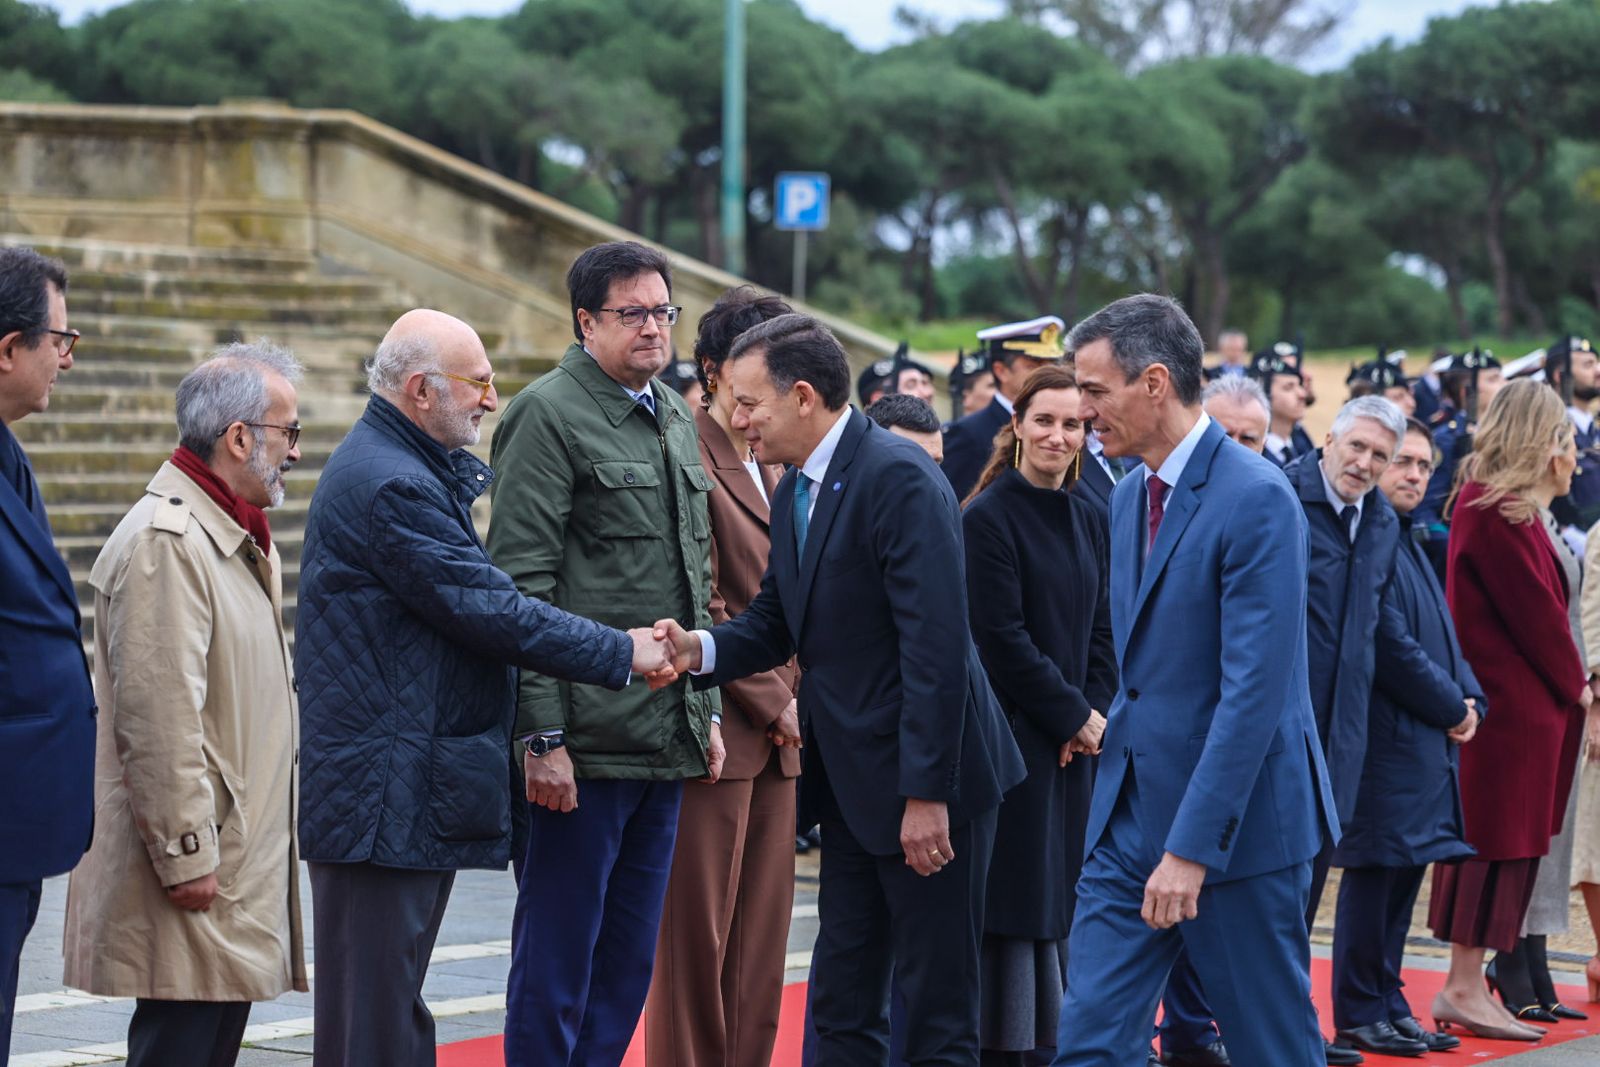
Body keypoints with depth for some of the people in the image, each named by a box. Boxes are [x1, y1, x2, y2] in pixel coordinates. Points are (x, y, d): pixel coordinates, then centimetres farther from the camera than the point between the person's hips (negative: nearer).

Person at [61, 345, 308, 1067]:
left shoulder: (241, 542, 19)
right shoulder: (163, 542, -16)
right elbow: (158, 718, -21)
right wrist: (186, 855, -21)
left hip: (241, 853, 10)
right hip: (196, 862, -10)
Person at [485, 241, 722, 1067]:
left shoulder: (676, 419, 17)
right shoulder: (549, 415, -9)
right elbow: (521, 587, -14)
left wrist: (705, 710, 17)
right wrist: (544, 736, -18)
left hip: (667, 744, 8)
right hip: (584, 748, -8)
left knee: (629, 961, 12)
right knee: (557, 956, -2)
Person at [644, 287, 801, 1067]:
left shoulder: (772, 469, 18)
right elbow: (699, 607, -14)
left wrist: (795, 699, 7)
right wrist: (774, 704, -11)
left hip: (775, 739, 8)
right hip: (715, 731, -8)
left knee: (761, 946, 8)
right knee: (696, 940, -4)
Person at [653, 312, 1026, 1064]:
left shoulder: (898, 478, -19)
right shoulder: (795, 492, 10)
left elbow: (936, 646, -23)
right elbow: (775, 622, 13)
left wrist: (926, 793, -24)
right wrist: (700, 649, -8)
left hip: (925, 779, -9)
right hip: (852, 778, 9)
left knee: (936, 1001, 0)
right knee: (843, 1000, 13)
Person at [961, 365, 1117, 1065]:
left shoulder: (1089, 522, 12)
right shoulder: (989, 518, -9)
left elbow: (1100, 632, 12)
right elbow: (1001, 638, -13)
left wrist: (1095, 713, -3)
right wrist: (1075, 716, -10)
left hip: (1075, 740, 6)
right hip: (1011, 737, -6)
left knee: (1058, 897, 7)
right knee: (1015, 897, -5)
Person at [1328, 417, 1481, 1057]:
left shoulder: (1410, 543, 18)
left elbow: (1443, 637, 21)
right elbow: (1390, 644, -19)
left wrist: (1471, 699, 4)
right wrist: (1451, 706, -10)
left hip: (1429, 737, 10)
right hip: (1386, 734, -10)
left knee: (1405, 871, 13)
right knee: (1376, 871, -4)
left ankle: (1388, 1004, 20)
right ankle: (1359, 1016, 3)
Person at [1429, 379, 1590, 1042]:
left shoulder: (1504, 508, 15)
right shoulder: (1495, 513, -16)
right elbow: (1535, 612, -16)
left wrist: (1568, 683, 6)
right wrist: (1574, 684, -4)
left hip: (1519, 702, 10)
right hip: (1510, 704, -10)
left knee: (1499, 842, 11)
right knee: (1496, 839, -5)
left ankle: (1464, 986, 15)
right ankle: (1464, 989, -1)